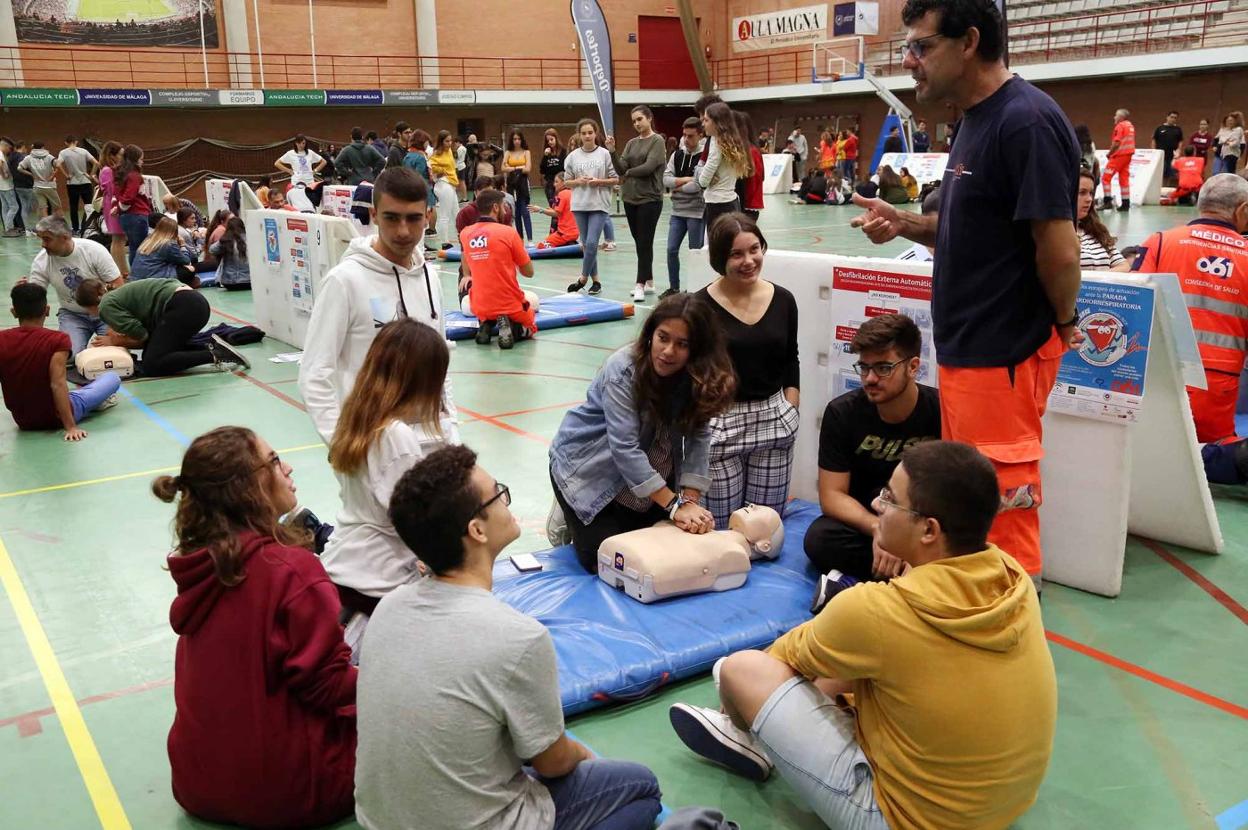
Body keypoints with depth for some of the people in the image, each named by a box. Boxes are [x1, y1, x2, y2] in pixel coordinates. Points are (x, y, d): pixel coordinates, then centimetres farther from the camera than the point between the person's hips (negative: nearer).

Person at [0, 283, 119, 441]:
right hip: (56, 418, -4)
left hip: (22, 421, 4)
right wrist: (71, 427, -29)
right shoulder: (57, 339, -19)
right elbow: (58, 384, -28)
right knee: (113, 378, 11)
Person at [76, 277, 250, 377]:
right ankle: (211, 346, 3)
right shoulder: (116, 296, 27)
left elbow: (142, 336, -4)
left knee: (151, 366, -10)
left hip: (183, 307, -10)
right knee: (153, 351, 14)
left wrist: (115, 342, 11)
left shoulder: (106, 307, 0)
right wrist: (118, 337, 18)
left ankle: (214, 355, -17)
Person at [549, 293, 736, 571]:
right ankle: (570, 517, 18)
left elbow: (697, 437, -15)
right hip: (586, 466, -5)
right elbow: (624, 449, -33)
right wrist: (675, 505, -34)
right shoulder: (622, 370, -29)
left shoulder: (699, 376, -13)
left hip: (645, 472, 5)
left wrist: (690, 501, -28)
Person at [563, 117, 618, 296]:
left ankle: (583, 279, 2)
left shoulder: (605, 154, 0)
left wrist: (598, 182, -13)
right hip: (579, 205, 3)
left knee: (591, 243, -12)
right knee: (586, 244, 7)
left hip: (599, 205, -3)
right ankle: (595, 281, 18)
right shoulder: (573, 156, 6)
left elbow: (616, 179, 1)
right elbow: (567, 181, 10)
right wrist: (579, 181, -9)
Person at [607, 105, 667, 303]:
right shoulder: (631, 143, 12)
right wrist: (612, 151, -12)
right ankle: (649, 282, 19)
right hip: (630, 198, 6)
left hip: (650, 199, -6)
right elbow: (621, 169, 2)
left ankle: (640, 285, -8)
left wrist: (629, 173, -3)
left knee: (644, 242, -8)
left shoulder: (657, 140, -4)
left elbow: (649, 166, -16)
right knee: (639, 242, 10)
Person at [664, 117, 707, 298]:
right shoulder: (677, 154, 8)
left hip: (697, 212, -6)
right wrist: (685, 179, -13)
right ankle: (673, 287, 21)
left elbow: (699, 185, -20)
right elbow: (666, 178, 1)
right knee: (672, 249, 7)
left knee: (695, 252, 4)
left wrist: (678, 186, -7)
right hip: (677, 211, 6)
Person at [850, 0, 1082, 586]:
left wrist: (1062, 324, -5)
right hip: (965, 350, 10)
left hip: (1002, 356, -10)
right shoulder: (977, 120, 13)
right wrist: (904, 224, 4)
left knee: (1002, 507, 0)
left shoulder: (1025, 122, -19)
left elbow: (1059, 251, -22)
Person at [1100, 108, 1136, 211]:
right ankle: (1126, 203, 8)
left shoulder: (1120, 126, -11)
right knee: (1124, 178, 9)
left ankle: (1107, 201, -11)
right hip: (1128, 154, 9)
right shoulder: (1130, 125, 15)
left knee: (1106, 177, -5)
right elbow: (1130, 141, 15)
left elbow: (1116, 143, -19)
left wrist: (1109, 154, -7)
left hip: (1119, 155, -8)